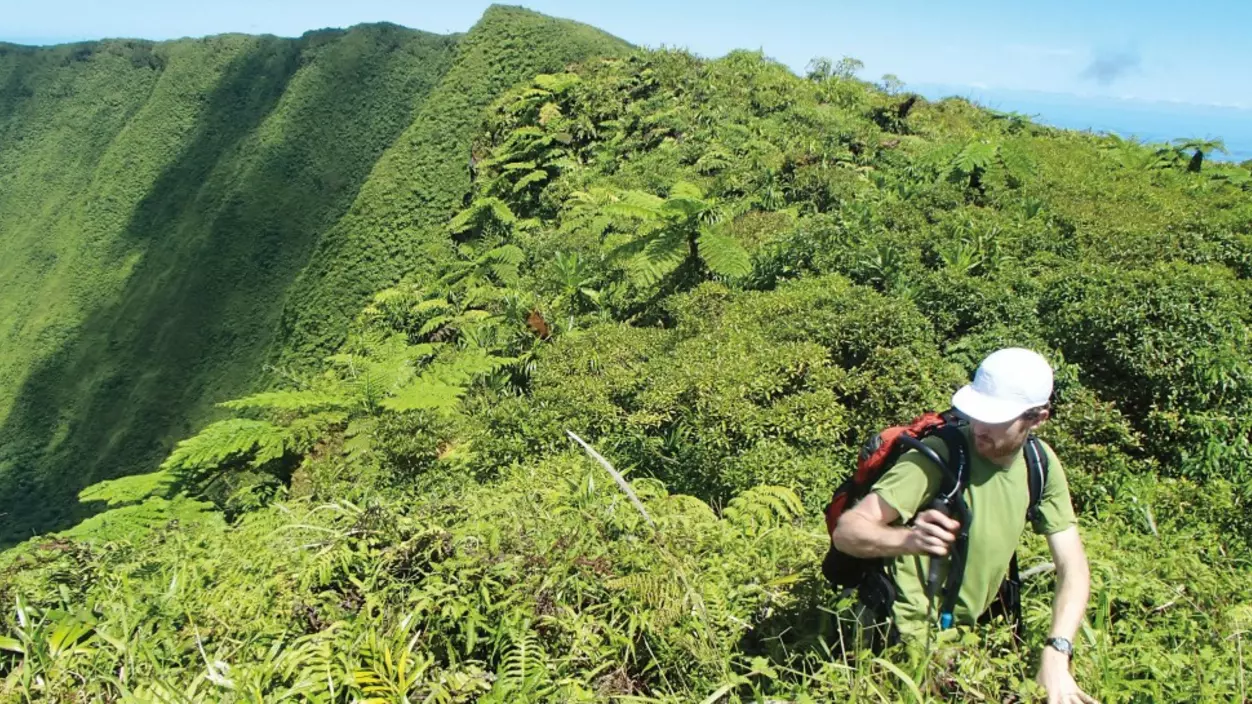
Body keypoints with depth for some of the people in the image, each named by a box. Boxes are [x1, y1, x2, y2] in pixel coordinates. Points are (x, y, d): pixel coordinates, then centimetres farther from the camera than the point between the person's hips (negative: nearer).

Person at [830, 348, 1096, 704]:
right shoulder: (936, 457, -24)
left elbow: (1073, 568, -8)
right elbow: (846, 531, -28)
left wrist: (1055, 655, -22)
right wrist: (907, 539, -48)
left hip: (966, 632, 6)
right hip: (907, 639, -5)